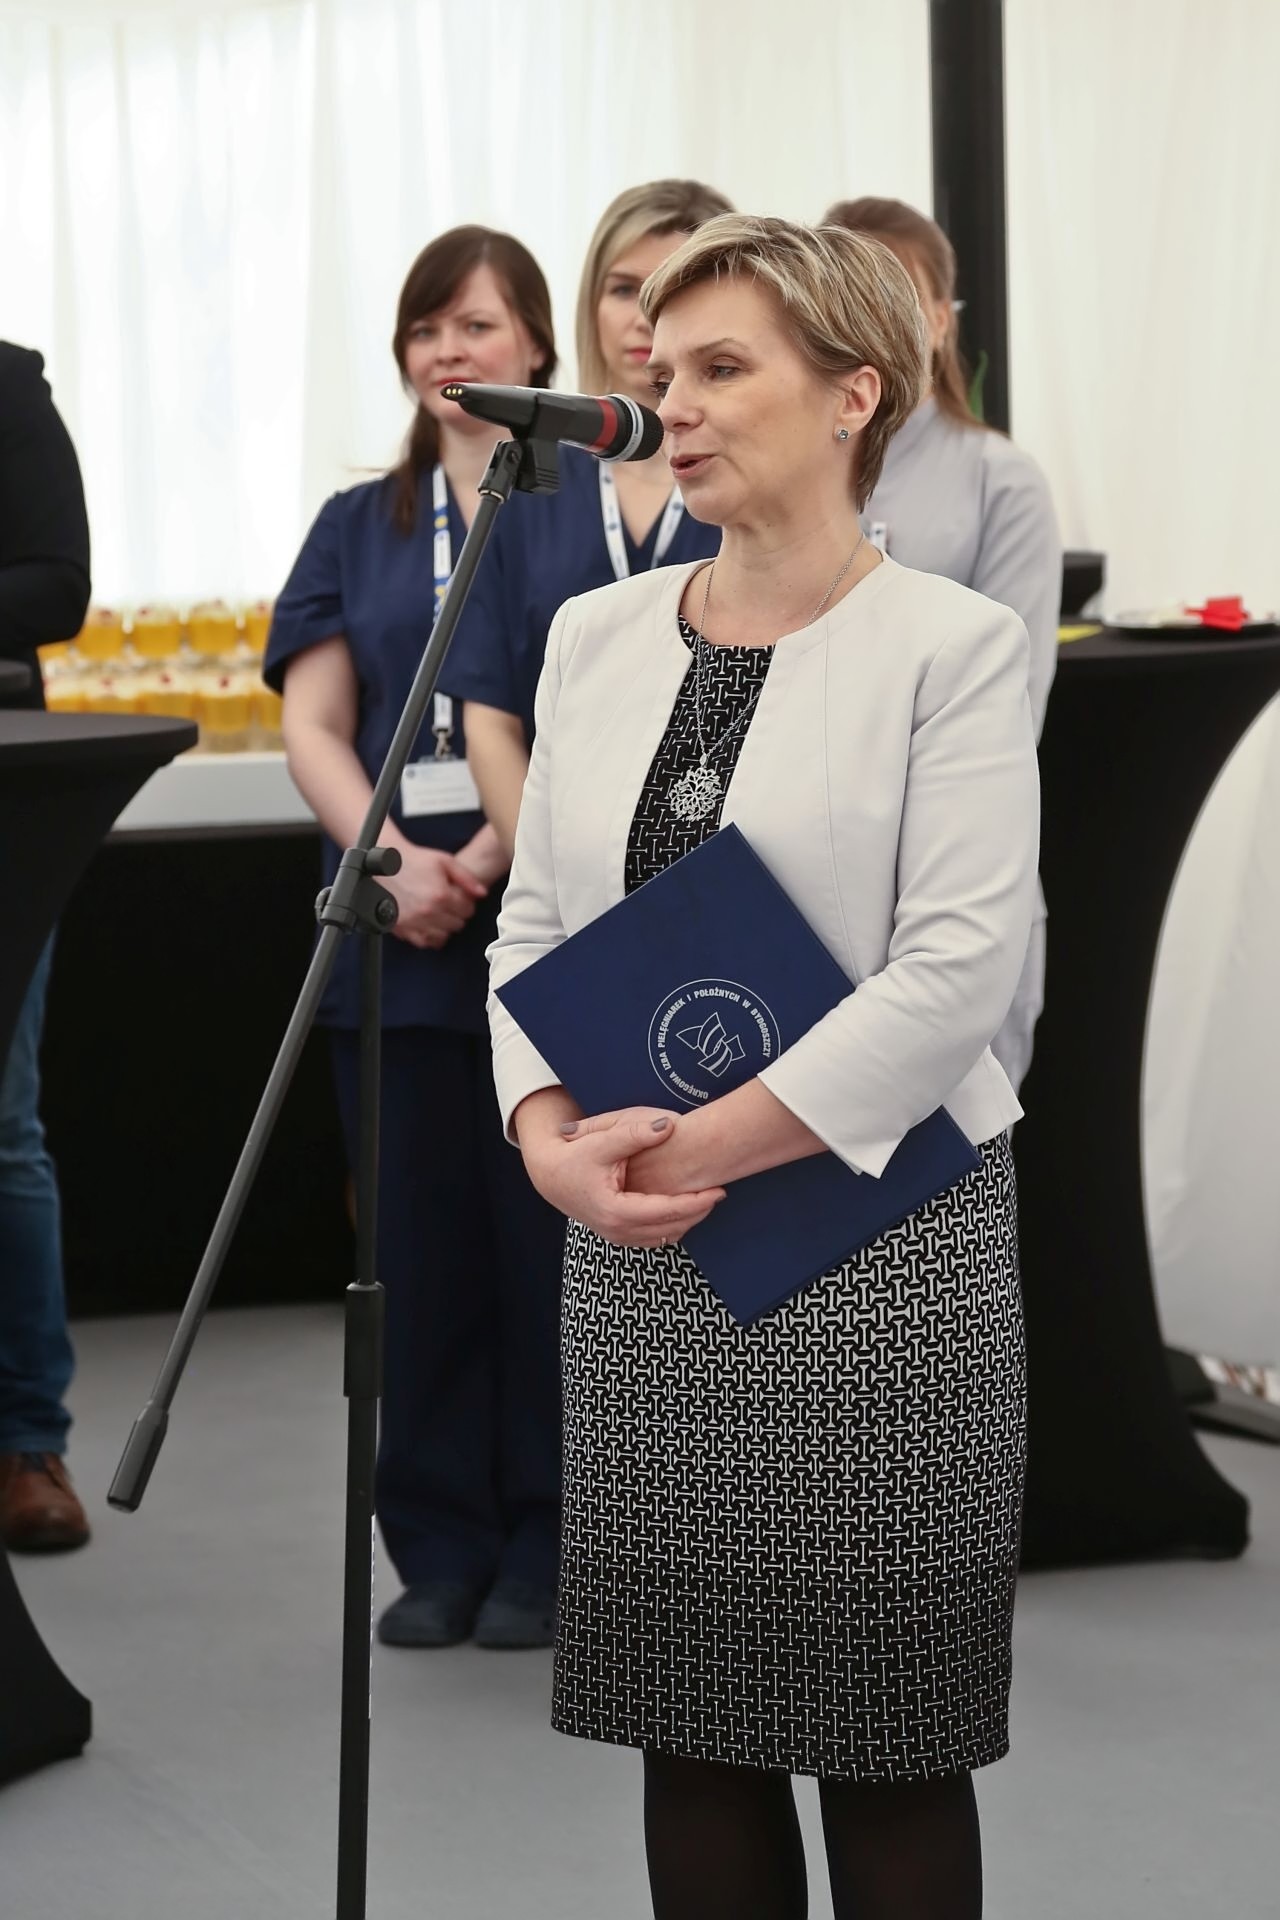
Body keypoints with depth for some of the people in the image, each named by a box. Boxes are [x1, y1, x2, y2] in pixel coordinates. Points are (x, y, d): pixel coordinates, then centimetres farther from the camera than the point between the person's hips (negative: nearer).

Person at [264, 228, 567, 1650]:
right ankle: (440, 1548, 16)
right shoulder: (358, 528, 14)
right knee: (421, 1247, 7)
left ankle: (549, 1548, 11)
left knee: (546, 1237, 1)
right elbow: (313, 726, 6)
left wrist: (497, 853, -17)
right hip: (398, 940, 4)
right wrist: (393, 860, -12)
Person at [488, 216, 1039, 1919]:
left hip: (881, 1232, -5)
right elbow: (534, 922, 10)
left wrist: (708, 1142, -18)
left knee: (885, 1745, 3)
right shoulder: (596, 636, 10)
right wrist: (553, 1133, -8)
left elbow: (959, 966, -15)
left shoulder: (951, 645, -7)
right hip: (639, 1257, 5)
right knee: (688, 1728, 10)